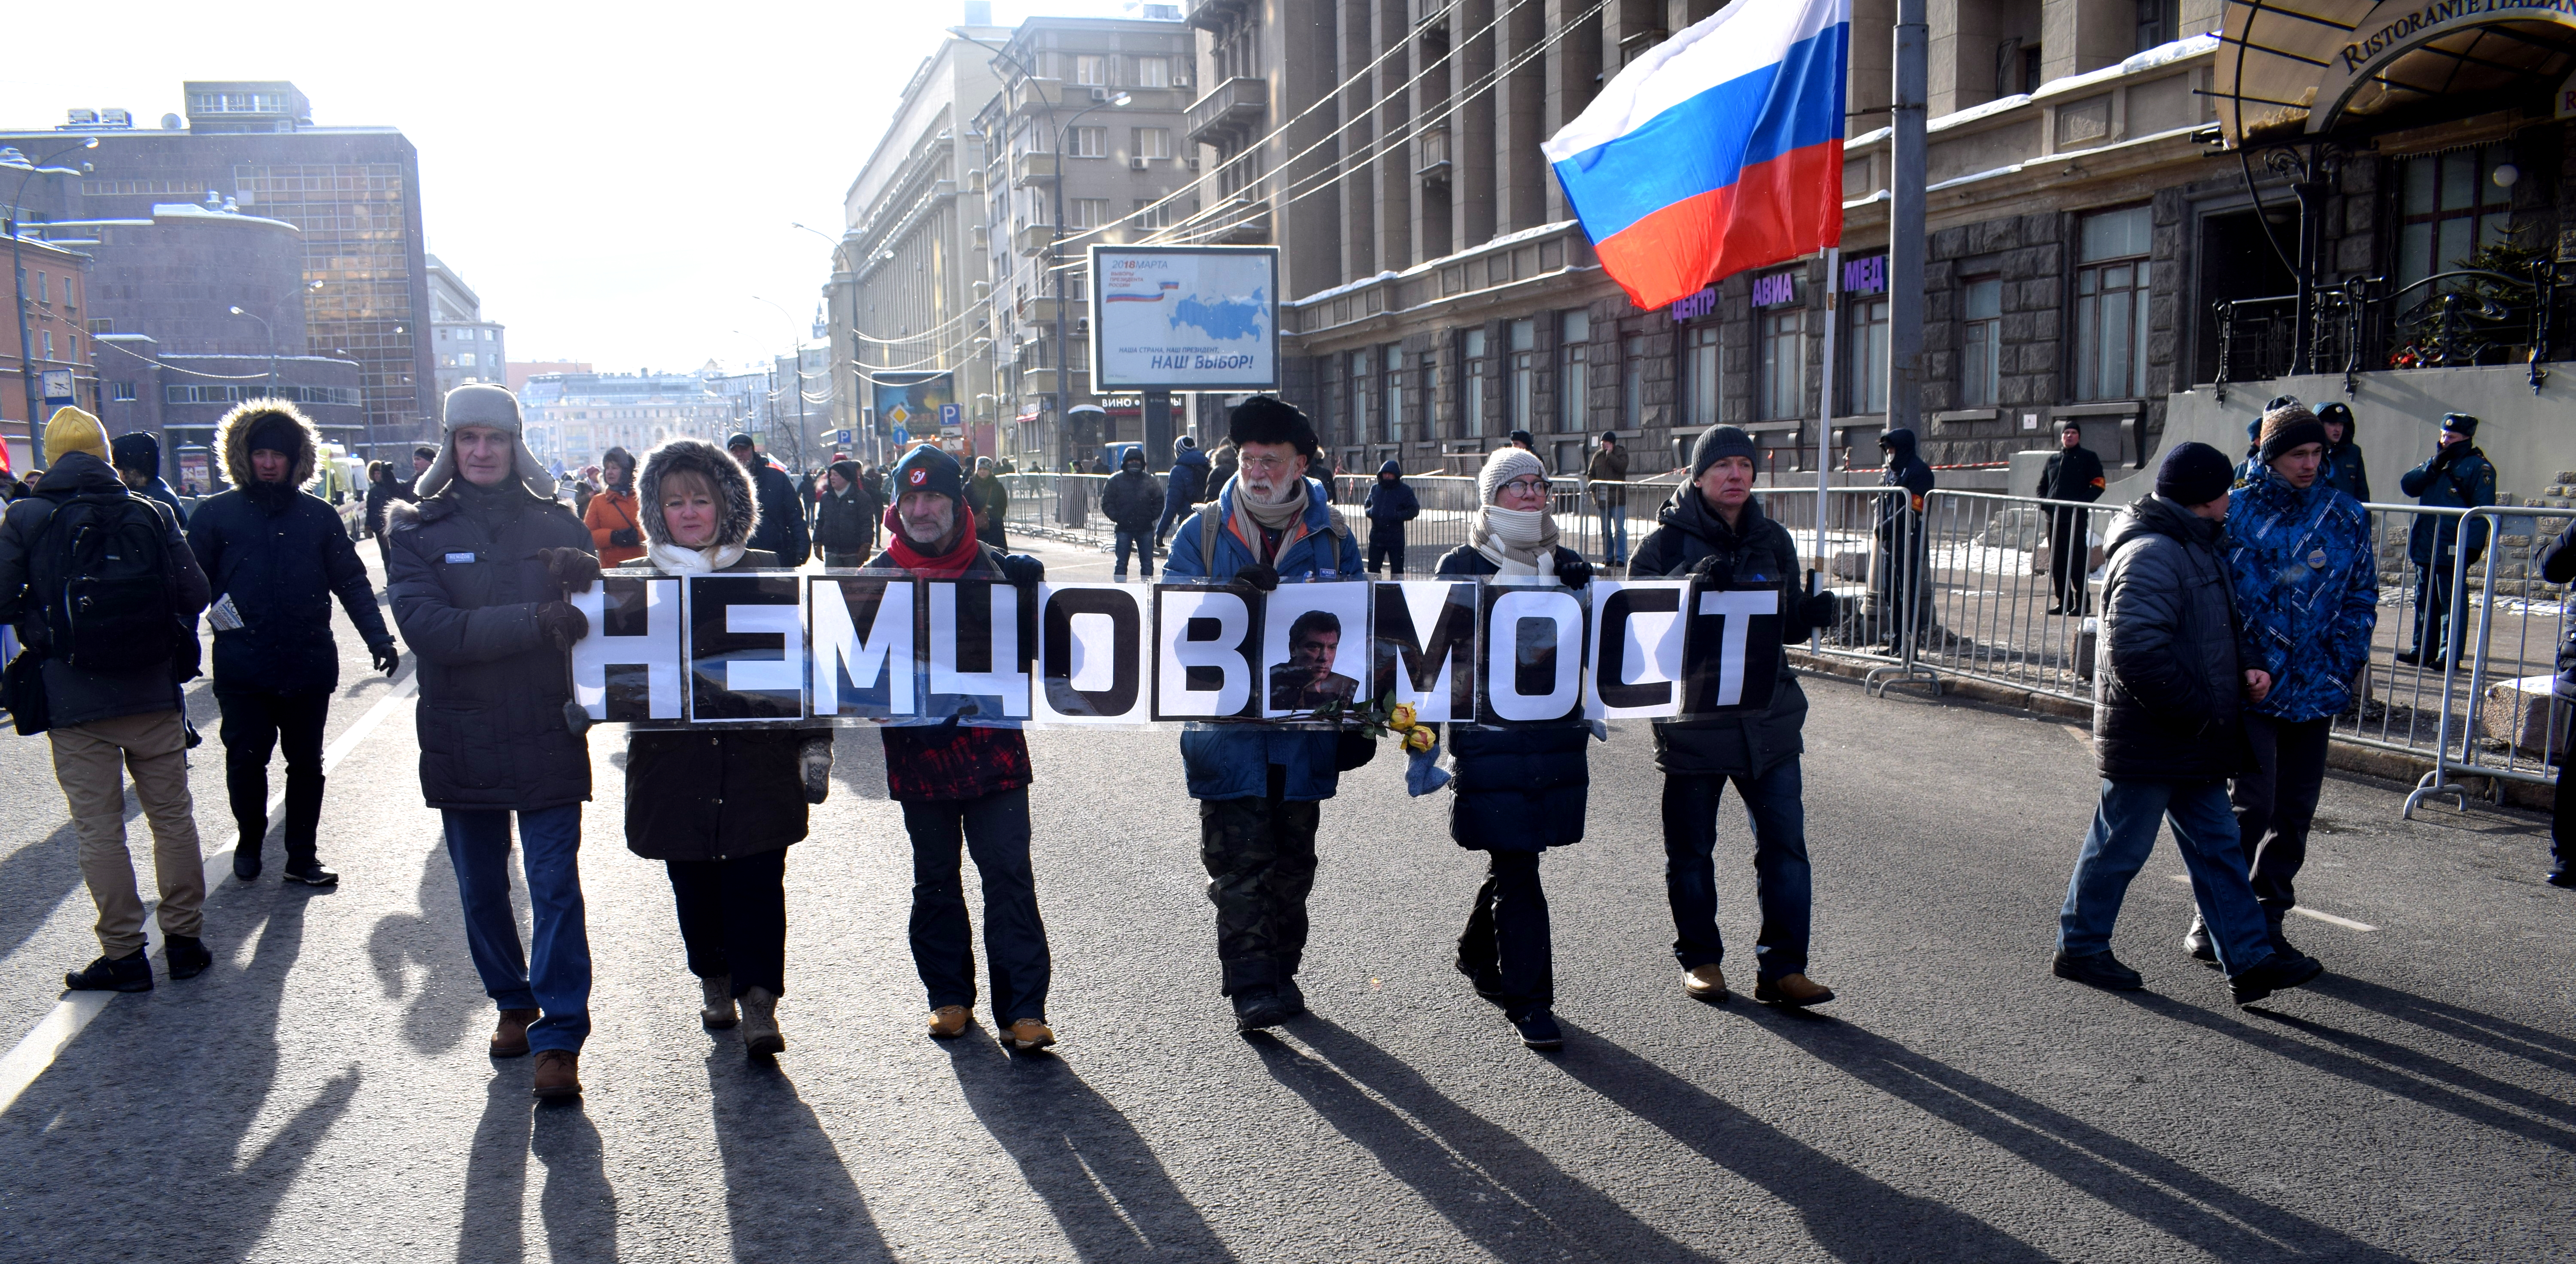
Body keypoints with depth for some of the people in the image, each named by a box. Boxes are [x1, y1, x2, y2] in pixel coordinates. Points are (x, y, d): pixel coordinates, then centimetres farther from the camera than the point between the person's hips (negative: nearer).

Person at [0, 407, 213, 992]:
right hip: (154, 693, 2)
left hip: (75, 701, -1)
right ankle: (185, 939, 17)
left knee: (99, 829, 6)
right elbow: (194, 593, -2)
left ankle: (123, 954, 10)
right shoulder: (152, 512, -1)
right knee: (172, 817, 11)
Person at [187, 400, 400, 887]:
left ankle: (303, 856, 19)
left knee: (306, 763, 8)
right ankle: (250, 841, 27)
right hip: (242, 668, -1)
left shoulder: (318, 515, 6)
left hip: (309, 665, 1)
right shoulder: (216, 514, 3)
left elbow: (351, 582, 6)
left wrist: (379, 638, -4)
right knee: (245, 760, 2)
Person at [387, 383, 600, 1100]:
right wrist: (536, 621, -26)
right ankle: (514, 1005, 34)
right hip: (462, 742, 2)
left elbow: (595, 617, 2)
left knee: (556, 886, -5)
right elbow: (428, 629, -15)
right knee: (482, 890, 14)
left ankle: (559, 1039, 1)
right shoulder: (420, 531, 1)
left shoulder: (557, 524, 4)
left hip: (549, 738, -1)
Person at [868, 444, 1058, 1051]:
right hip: (918, 754, 1)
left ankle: (1023, 1009, 2)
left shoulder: (994, 568, 1)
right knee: (936, 878, 13)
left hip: (990, 745, -1)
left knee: (1008, 873, -3)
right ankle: (949, 996, 27)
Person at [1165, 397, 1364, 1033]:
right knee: (1239, 860, -7)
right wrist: (1232, 592, -21)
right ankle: (1251, 987, -3)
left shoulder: (1331, 535, 6)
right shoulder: (1204, 529, 3)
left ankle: (1281, 974, 26)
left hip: (1305, 727, 2)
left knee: (1292, 860, 12)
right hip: (1226, 725, -2)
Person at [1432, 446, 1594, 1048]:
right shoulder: (1461, 567, -1)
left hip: (1556, 736, 5)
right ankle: (1529, 999, 5)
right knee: (1516, 869, -4)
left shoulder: (1568, 566, 12)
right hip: (1489, 741, -4)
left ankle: (1478, 954, 40)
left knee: (1514, 858, 16)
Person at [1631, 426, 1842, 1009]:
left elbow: (1786, 625, 14)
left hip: (1768, 716, 3)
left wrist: (1811, 613, -9)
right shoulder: (1667, 541, -5)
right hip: (1691, 717, -3)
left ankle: (1782, 967, 12)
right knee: (1691, 848, 9)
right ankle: (1700, 959, 26)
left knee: (1785, 841, 2)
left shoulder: (1773, 540, 9)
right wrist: (1693, 585, -29)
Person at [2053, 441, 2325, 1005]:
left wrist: (2242, 673, 6)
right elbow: (2136, 650, -29)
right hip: (2149, 741, -10)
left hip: (2190, 744, 10)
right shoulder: (2151, 555, -20)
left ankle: (2249, 959, 18)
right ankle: (2079, 948, 16)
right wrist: (2197, 713, -23)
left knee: (2218, 846, 12)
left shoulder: (2193, 549, 15)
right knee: (2119, 847, 2)